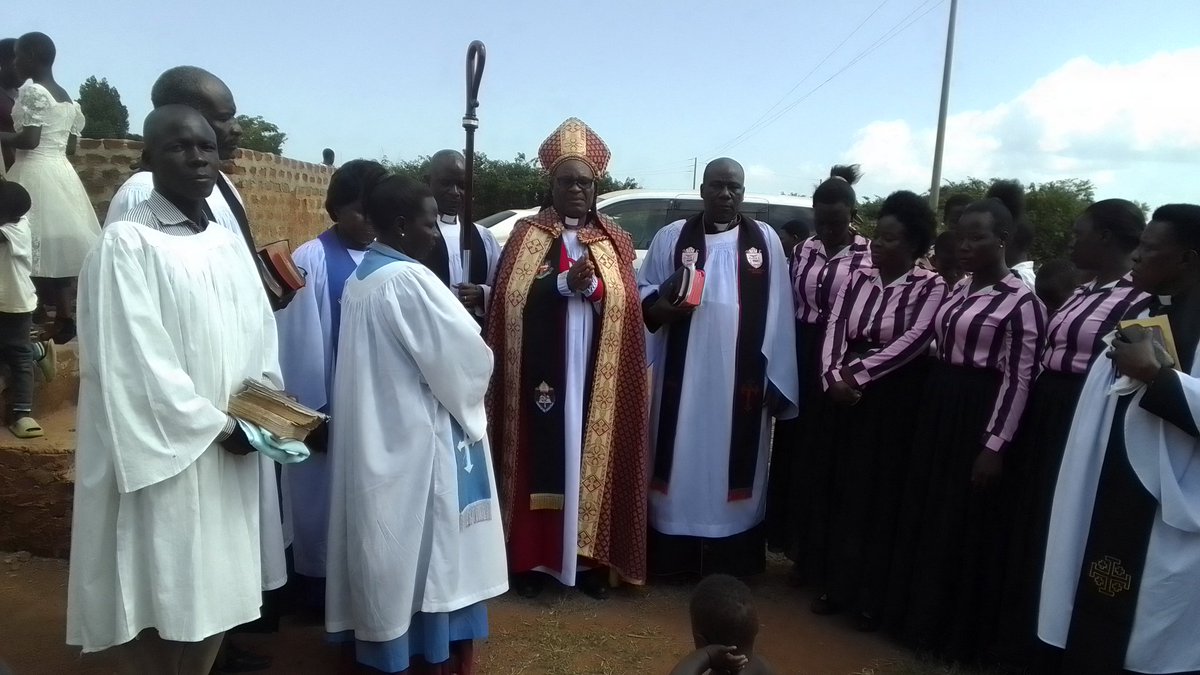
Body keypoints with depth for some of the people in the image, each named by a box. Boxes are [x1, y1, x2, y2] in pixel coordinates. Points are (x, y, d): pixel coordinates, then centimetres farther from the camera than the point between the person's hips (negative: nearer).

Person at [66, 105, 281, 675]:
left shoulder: (229, 245, 11)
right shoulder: (126, 244, -9)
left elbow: (259, 335, 12)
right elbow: (135, 359, -14)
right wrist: (218, 425, -12)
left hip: (228, 453, 6)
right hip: (162, 455, -6)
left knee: (216, 593, 13)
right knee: (155, 600, 3)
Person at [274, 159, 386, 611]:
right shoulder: (310, 260, -9)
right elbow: (299, 340, -10)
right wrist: (311, 409, -10)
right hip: (328, 405, -4)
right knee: (324, 497, 9)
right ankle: (319, 580, 25)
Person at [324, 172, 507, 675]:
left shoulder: (360, 279, 8)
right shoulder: (409, 280, -20)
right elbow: (466, 356, -17)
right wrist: (474, 384, 4)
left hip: (377, 433, 9)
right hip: (418, 436, -9)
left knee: (392, 542, 18)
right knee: (424, 546, 5)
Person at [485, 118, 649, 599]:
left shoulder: (614, 241, 11)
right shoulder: (527, 235, 5)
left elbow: (628, 307, 1)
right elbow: (510, 299, -8)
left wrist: (592, 286, -17)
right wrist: (565, 283, -18)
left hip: (597, 380, 2)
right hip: (542, 378, -1)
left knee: (591, 463, 5)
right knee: (541, 461, 0)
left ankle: (589, 558, 15)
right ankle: (533, 558, 11)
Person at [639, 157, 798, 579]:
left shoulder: (766, 240, 6)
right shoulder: (671, 237, 6)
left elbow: (776, 315, 2)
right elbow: (642, 290, 10)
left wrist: (773, 379, -3)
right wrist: (659, 307, -14)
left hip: (741, 380, 0)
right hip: (683, 378, 0)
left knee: (734, 463, 6)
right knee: (682, 458, 5)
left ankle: (730, 560, 19)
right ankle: (673, 556, 18)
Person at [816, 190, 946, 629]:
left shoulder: (931, 286, -7)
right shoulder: (858, 279, 7)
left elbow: (913, 341, -17)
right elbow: (834, 328, -1)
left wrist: (856, 375, -18)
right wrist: (833, 376, -17)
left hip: (895, 402, -4)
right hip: (846, 397, 4)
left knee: (882, 496, 5)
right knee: (845, 491, 9)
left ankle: (872, 597, 18)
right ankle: (839, 585, 22)